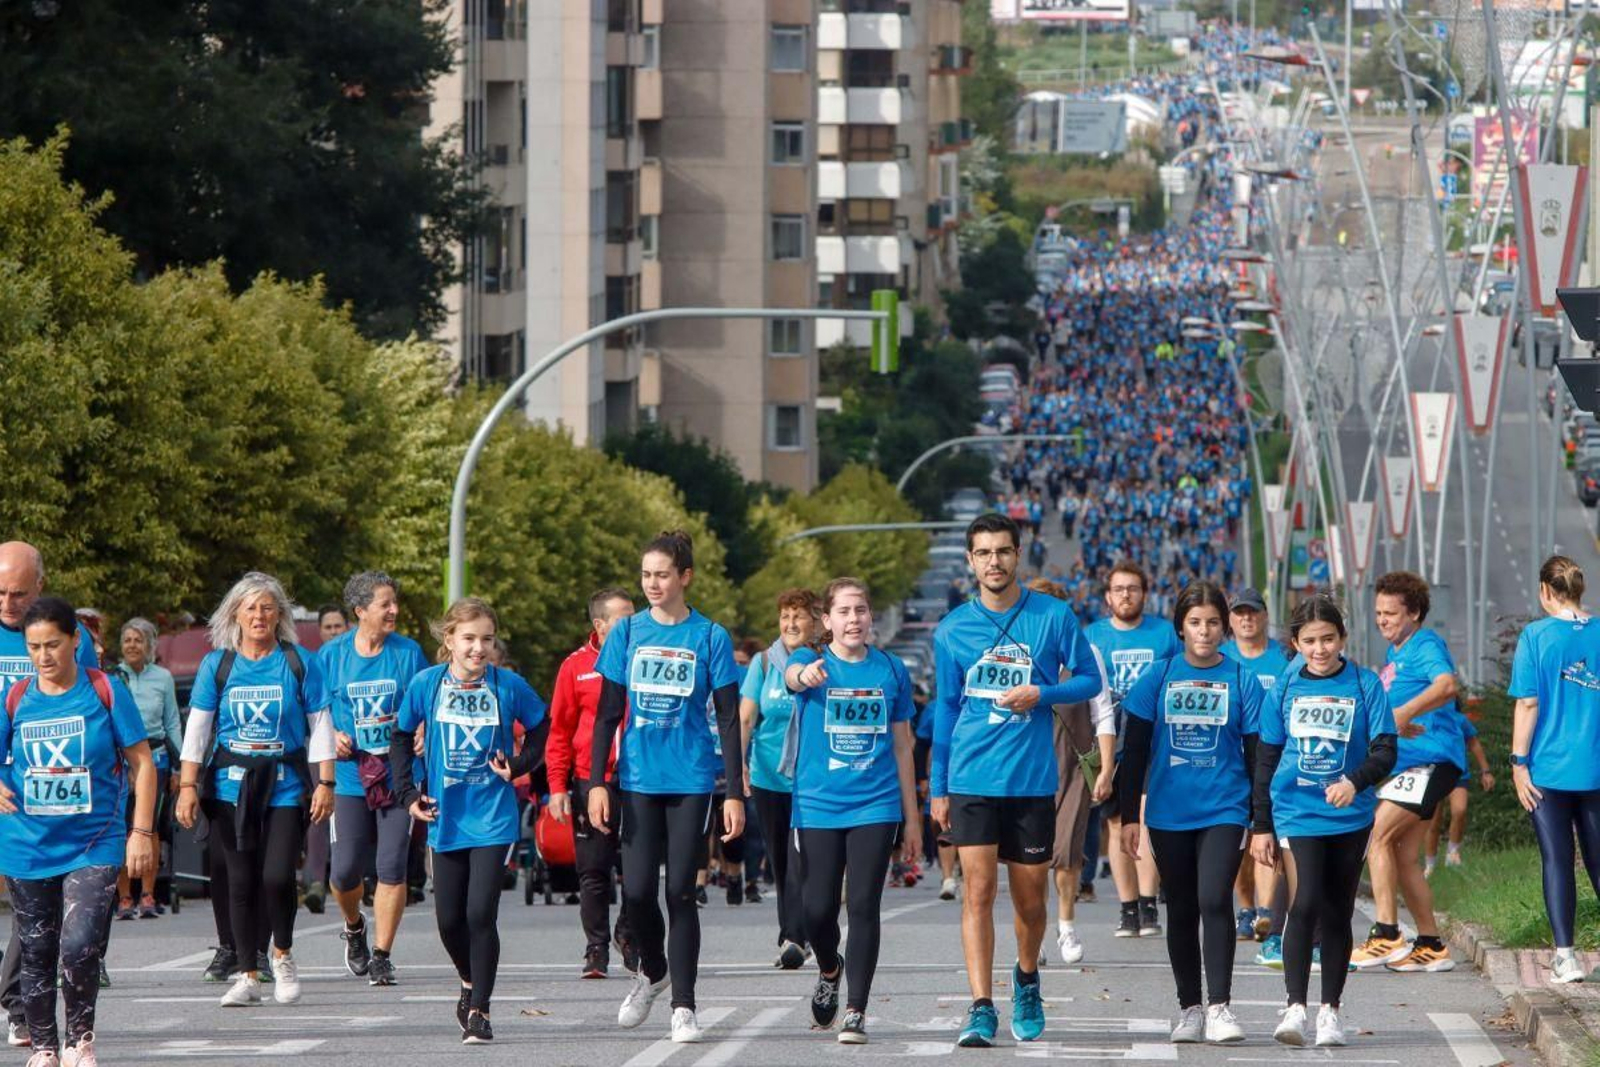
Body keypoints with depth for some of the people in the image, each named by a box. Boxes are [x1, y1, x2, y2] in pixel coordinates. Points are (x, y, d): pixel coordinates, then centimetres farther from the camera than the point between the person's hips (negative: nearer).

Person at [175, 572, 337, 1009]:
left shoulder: (300, 664, 3)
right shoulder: (217, 664, 6)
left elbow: (320, 727, 5)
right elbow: (197, 728, 7)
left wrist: (324, 782, 0)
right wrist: (188, 784, 0)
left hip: (284, 783, -2)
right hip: (231, 785, 2)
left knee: (278, 876, -14)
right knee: (241, 880, 2)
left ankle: (282, 953, 13)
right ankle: (247, 976, 11)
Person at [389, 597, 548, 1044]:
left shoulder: (508, 686, -6)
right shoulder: (426, 684, -2)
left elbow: (541, 726, 10)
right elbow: (400, 738, 11)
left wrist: (518, 765, -4)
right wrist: (408, 793, 4)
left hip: (492, 818, -2)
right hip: (445, 818, 2)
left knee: (481, 913, -11)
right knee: (449, 919, 7)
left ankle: (479, 1009, -2)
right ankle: (470, 982, 36)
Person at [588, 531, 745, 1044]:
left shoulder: (710, 637, -1)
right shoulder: (628, 633, 5)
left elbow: (729, 721, 1)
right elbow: (607, 713, 7)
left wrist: (735, 793, -4)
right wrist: (596, 782, 0)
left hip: (691, 780, -2)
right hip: (637, 779, 2)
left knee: (680, 891, -3)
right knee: (636, 890, -3)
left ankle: (683, 1006, 4)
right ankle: (652, 972, 26)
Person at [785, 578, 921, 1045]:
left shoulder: (891, 670, 6)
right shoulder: (810, 660, 0)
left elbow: (902, 744, 12)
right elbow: (793, 674, -27)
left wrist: (911, 813, 13)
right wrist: (806, 675, -52)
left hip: (876, 806, 1)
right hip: (818, 806, -1)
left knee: (864, 906, -7)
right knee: (818, 909, 0)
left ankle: (856, 1012, -2)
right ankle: (830, 970, 33)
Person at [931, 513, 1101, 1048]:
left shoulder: (1054, 617, 0)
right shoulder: (953, 629, 4)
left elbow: (1089, 679, 6)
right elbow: (945, 709, 12)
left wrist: (1041, 694, -13)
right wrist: (938, 788, 11)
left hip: (1033, 779, 0)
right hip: (972, 779, 0)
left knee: (1030, 897, 8)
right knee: (978, 890, -10)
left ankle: (1026, 979, 36)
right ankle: (981, 1009, -12)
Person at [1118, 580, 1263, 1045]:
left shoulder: (1242, 681, 2)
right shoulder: (1158, 679, 3)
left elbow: (1257, 757, 5)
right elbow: (1135, 752, 6)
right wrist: (1129, 815, 2)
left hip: (1224, 811, -2)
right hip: (1169, 813, 2)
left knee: (1215, 901, -17)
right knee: (1181, 911, 9)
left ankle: (1219, 1007, -15)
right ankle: (1189, 1008, 19)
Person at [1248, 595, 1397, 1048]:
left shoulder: (1365, 685, -1)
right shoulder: (1286, 689, 4)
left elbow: (1385, 751, -6)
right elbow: (1266, 760, 9)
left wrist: (1355, 781, -26)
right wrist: (1261, 826, 8)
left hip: (1350, 817, 0)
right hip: (1296, 812, 0)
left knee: (1337, 913, 9)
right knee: (1304, 904, -17)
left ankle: (1330, 1010, 19)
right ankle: (1295, 1006, -17)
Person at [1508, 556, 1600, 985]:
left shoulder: (1536, 636, -7)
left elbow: (1528, 704, -9)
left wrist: (1520, 762, -4)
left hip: (1550, 768, -3)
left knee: (1556, 861, 1)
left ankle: (1565, 955, -5)